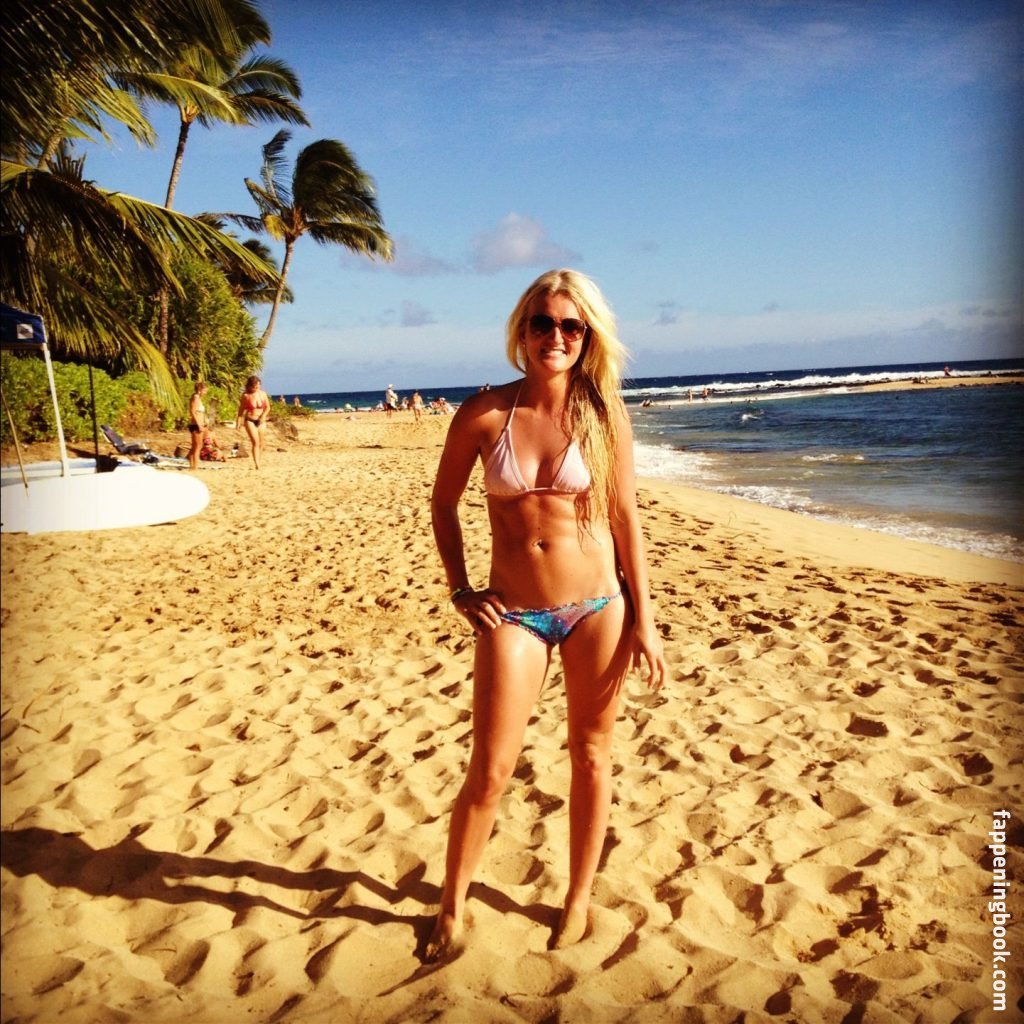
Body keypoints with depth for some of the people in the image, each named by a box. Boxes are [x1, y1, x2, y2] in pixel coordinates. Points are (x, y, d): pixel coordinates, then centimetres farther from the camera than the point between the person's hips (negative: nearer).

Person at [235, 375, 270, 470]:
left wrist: (263, 415, -9)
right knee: (255, 442, -15)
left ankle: (259, 461, 20)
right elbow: (241, 409, 1)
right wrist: (238, 423, -1)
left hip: (261, 421, 3)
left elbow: (267, 407, 9)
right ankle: (256, 464, -19)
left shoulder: (263, 394, -1)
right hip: (250, 421, -3)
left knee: (260, 443, 6)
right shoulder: (246, 395, -7)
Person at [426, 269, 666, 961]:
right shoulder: (485, 412, -5)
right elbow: (444, 505, 6)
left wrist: (643, 621, 0)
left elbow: (626, 518, 0)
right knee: (490, 771, 2)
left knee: (592, 756, 13)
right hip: (514, 613, -1)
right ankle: (452, 907, 25)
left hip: (597, 606, 1)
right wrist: (461, 592, 1)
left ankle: (579, 897, 34)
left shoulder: (604, 415, -3)